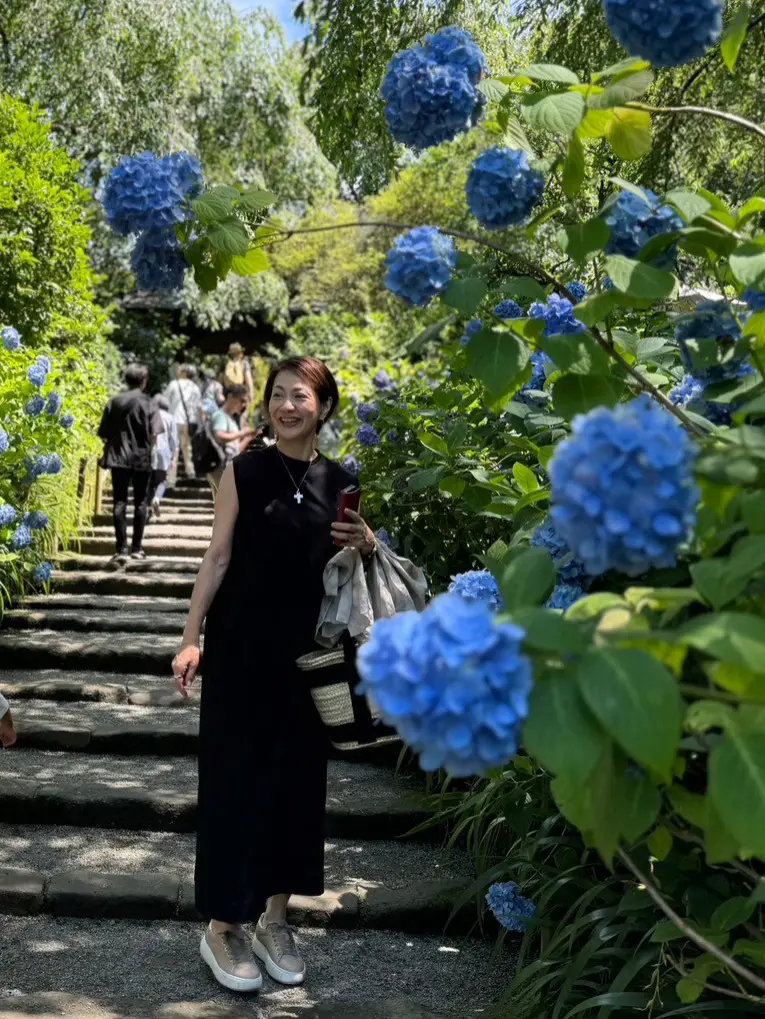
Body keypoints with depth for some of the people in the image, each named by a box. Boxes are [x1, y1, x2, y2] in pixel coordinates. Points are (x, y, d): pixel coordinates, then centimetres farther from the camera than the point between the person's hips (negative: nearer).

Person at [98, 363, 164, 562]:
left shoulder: (114, 402, 3)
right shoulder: (146, 403, -5)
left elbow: (104, 434, 1)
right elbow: (154, 434, -10)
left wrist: (112, 448, 15)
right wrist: (147, 448, 8)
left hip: (118, 457, 2)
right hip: (141, 458, -2)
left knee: (120, 502, 3)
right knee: (140, 502, 9)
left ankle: (121, 548, -3)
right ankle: (137, 548, 11)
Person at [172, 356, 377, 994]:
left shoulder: (341, 482, 4)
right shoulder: (244, 472, -4)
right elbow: (219, 557, -3)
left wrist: (367, 546, -9)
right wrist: (191, 638, -7)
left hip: (306, 653, 3)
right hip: (240, 649, -3)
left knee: (298, 779, 9)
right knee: (234, 780, 1)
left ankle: (274, 918, 25)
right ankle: (223, 925, 13)